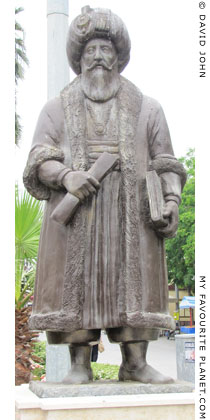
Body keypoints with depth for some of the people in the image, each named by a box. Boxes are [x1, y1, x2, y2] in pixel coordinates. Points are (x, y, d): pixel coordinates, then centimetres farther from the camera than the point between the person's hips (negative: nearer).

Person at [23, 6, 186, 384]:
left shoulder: (146, 109, 17)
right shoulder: (58, 108, 17)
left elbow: (165, 164, 13)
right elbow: (38, 159, 6)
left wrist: (171, 200, -4)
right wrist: (65, 175, -15)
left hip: (132, 212, 0)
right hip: (75, 212, 0)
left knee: (134, 281, -6)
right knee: (75, 282, -6)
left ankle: (135, 362, 1)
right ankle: (79, 364, -1)